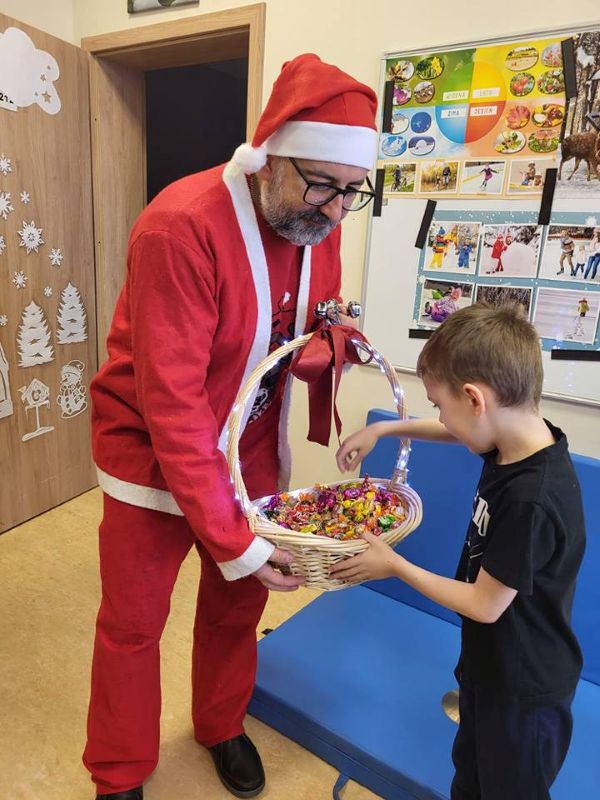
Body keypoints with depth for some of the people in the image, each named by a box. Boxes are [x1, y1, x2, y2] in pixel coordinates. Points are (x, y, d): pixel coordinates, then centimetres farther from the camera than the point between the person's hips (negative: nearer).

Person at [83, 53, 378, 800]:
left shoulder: (317, 223, -5)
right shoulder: (181, 226, -27)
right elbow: (170, 402, -27)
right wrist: (232, 537, -25)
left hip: (251, 452, 6)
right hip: (155, 452, -5)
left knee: (238, 603, 18)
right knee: (132, 621, 10)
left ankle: (222, 727, 47)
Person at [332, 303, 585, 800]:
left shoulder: (531, 500, -37)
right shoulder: (519, 437, -12)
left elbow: (484, 605, -25)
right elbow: (453, 432, 10)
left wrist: (394, 565, -16)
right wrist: (381, 429, 7)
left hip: (525, 689, -7)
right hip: (490, 664, 8)